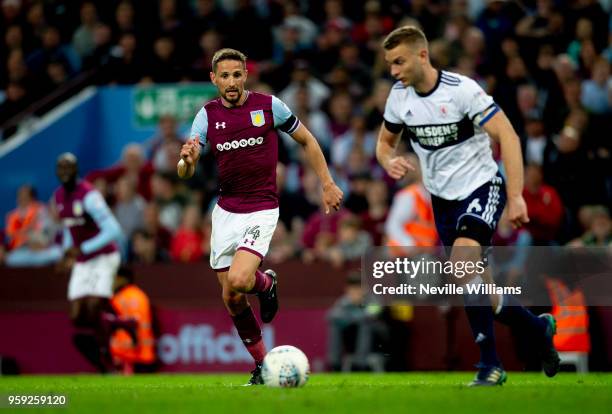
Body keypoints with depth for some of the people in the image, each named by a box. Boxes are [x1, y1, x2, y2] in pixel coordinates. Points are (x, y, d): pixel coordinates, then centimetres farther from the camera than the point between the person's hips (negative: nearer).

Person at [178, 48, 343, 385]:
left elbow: (306, 140, 8)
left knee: (238, 280, -25)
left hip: (262, 209, -4)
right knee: (232, 300, 5)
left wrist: (327, 184, 4)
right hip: (225, 211, 4)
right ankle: (262, 365, 22)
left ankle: (266, 283, 11)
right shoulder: (208, 115, -1)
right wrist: (187, 161, -30)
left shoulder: (268, 105, -6)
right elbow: (184, 173, -7)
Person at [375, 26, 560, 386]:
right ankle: (538, 327, 32)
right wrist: (389, 161, -12)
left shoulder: (462, 90, -20)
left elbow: (507, 136, -22)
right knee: (477, 286, 7)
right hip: (443, 197, 7)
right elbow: (385, 142, 14)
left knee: (464, 261, -28)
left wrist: (516, 197, -28)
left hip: (482, 187, -7)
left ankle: (490, 364, -20)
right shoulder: (399, 97, -2)